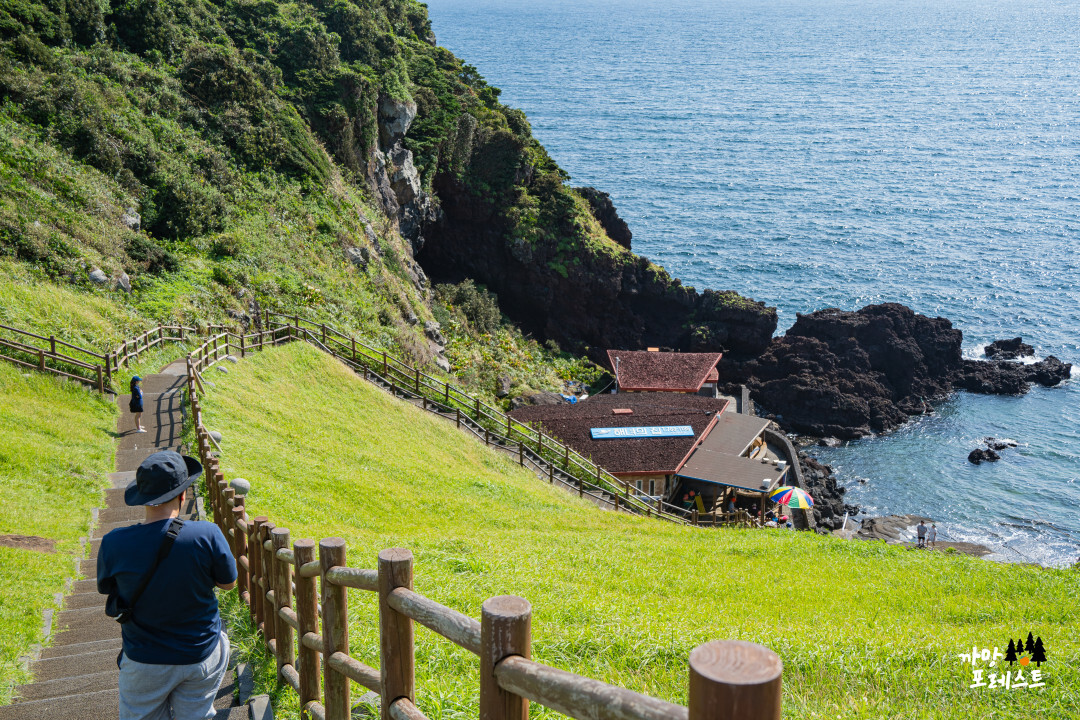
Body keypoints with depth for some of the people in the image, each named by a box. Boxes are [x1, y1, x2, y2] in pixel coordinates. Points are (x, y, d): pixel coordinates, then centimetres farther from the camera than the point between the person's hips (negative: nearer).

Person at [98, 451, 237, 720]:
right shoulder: (207, 536, -23)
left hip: (144, 661, 0)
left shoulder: (114, 544, -18)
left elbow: (106, 589, 0)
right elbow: (229, 583, -6)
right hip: (201, 656, 0)